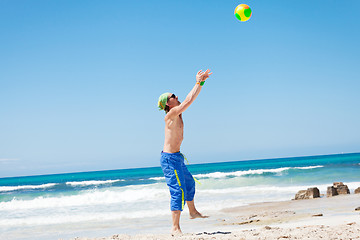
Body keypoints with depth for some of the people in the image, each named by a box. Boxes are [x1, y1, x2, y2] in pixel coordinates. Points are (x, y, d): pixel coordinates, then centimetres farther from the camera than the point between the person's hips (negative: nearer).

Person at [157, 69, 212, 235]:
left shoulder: (178, 113, 10)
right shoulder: (171, 114, -16)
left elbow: (192, 98, 14)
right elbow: (188, 100, -20)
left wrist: (201, 82, 6)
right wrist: (199, 82, -11)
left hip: (176, 157, 10)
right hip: (170, 158, -10)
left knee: (189, 183, 25)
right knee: (178, 190, -12)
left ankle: (193, 212, 44)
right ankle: (175, 228, -10)